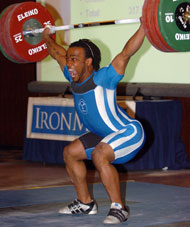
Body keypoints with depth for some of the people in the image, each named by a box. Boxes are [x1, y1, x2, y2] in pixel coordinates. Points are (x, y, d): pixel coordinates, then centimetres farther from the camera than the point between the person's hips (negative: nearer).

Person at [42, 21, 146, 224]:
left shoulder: (103, 79, -25)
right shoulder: (74, 79, -5)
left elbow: (126, 53, -35)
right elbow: (57, 54, 13)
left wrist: (144, 27, -40)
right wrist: (46, 37, 21)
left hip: (129, 132, -9)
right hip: (104, 134, 9)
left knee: (99, 155, -32)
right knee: (70, 152, 11)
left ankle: (118, 208, -22)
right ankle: (85, 203, 21)